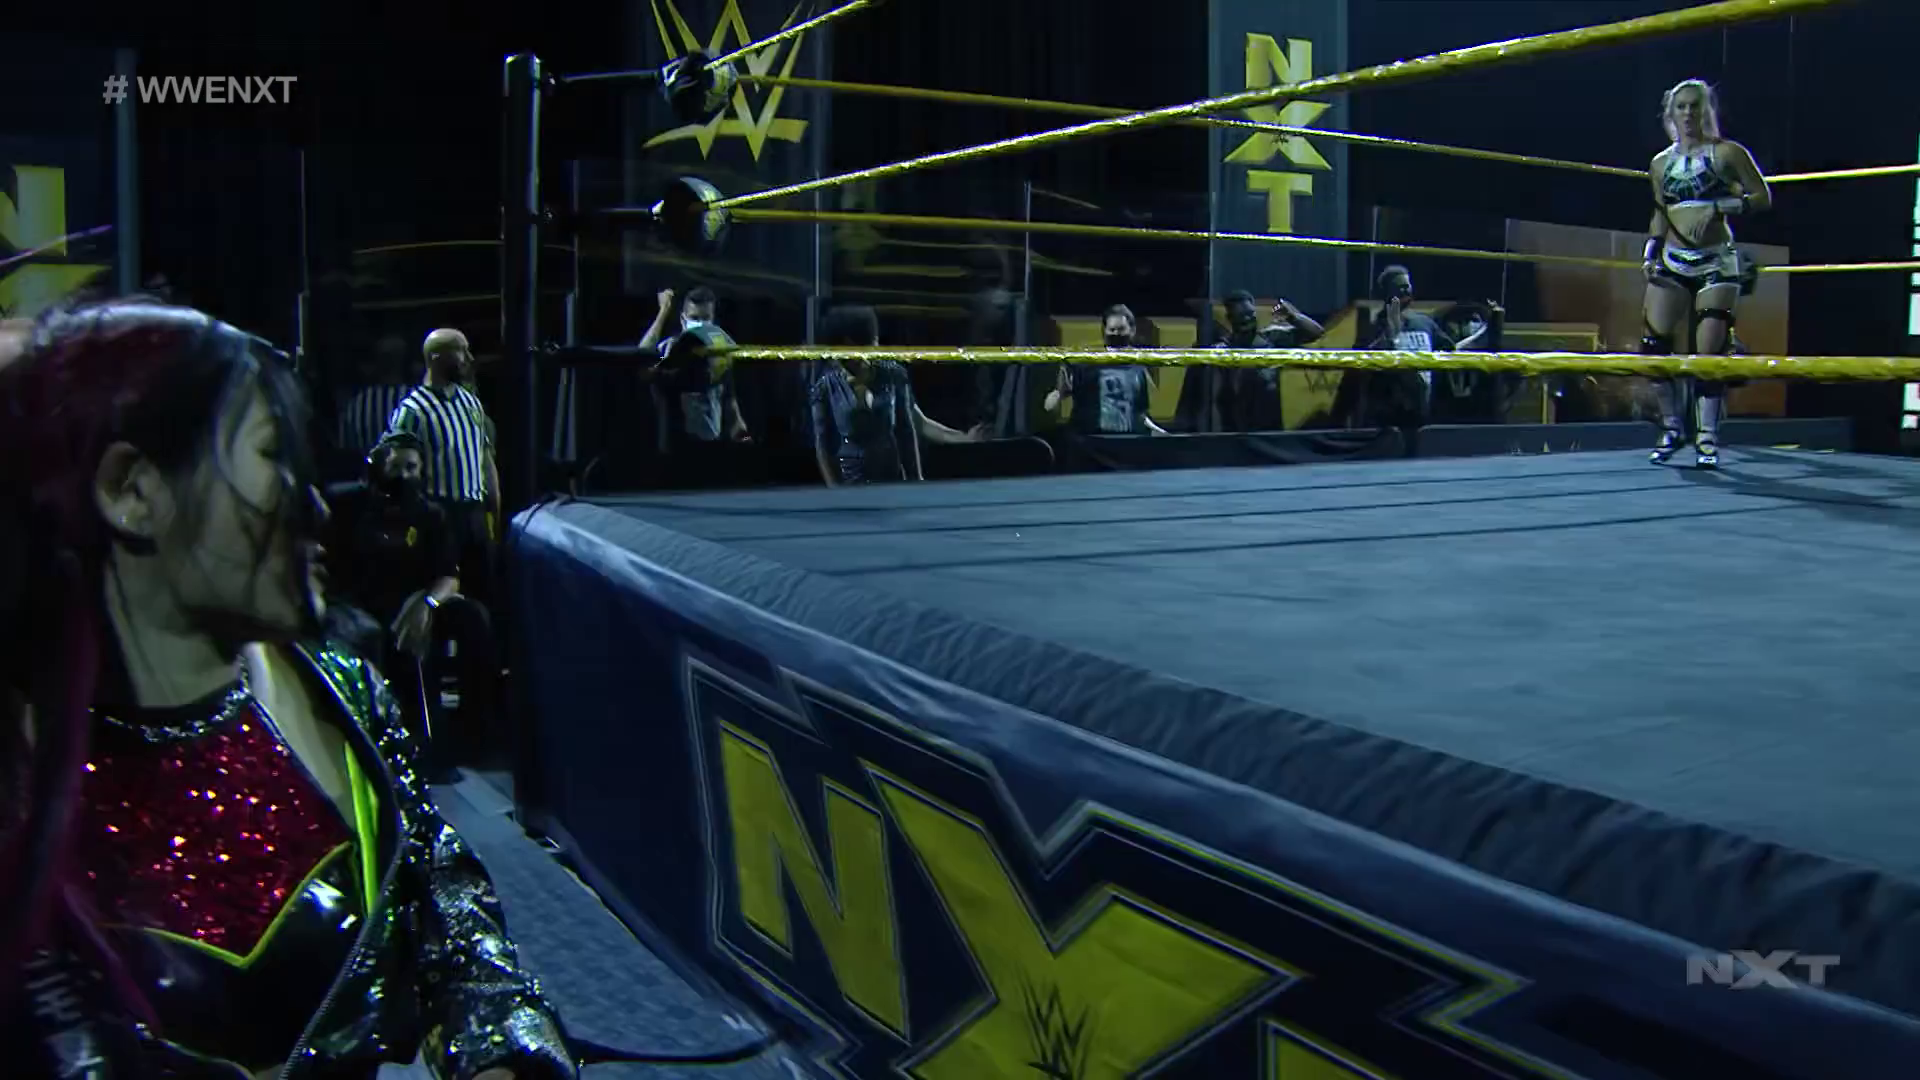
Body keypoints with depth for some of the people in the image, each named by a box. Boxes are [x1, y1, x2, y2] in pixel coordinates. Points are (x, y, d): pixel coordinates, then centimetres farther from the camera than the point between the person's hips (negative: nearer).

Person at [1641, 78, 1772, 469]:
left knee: (1709, 352, -8)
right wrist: (1650, 252, 7)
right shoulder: (1661, 164, 12)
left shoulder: (1727, 153, -1)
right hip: (1672, 262, 4)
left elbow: (1763, 197, -2)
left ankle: (1707, 437, -1)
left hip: (1716, 263, -4)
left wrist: (1717, 207, -16)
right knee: (1654, 346, -5)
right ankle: (1672, 427, 12)